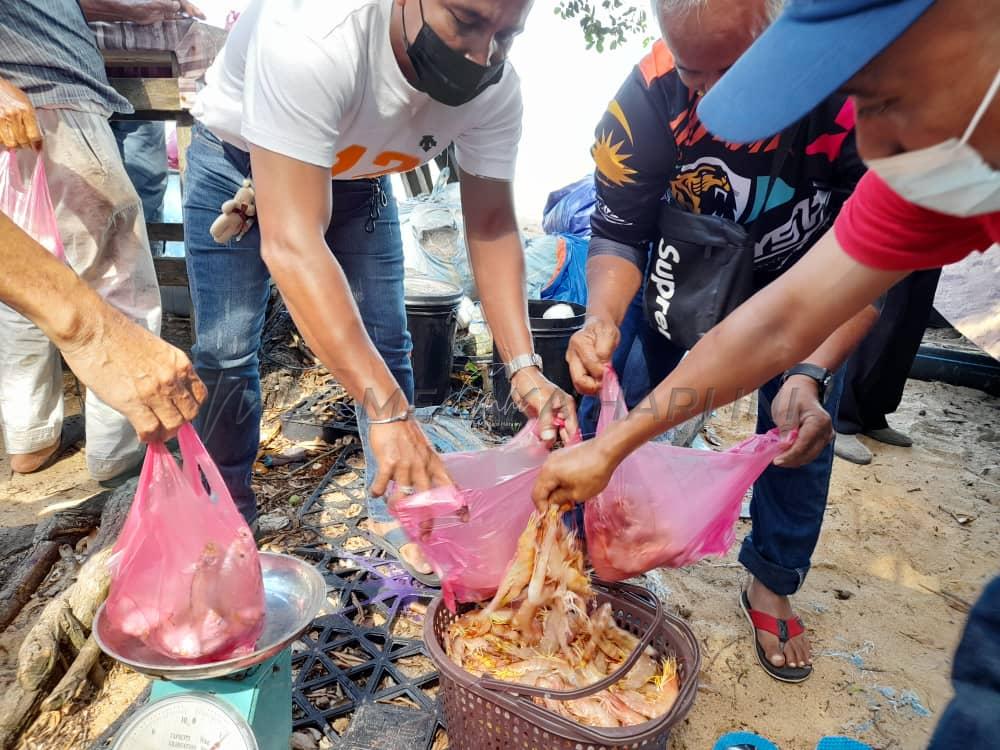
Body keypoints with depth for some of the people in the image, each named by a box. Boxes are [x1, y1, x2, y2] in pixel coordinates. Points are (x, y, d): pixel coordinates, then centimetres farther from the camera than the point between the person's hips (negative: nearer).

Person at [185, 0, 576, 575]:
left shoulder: (496, 88, -25)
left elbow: (492, 224, -19)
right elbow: (291, 243, -48)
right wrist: (387, 412, -53)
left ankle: (393, 510, 14)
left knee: (385, 347, -3)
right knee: (226, 351, -7)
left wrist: (525, 368, -32)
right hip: (238, 163, -3)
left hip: (357, 177, 4)